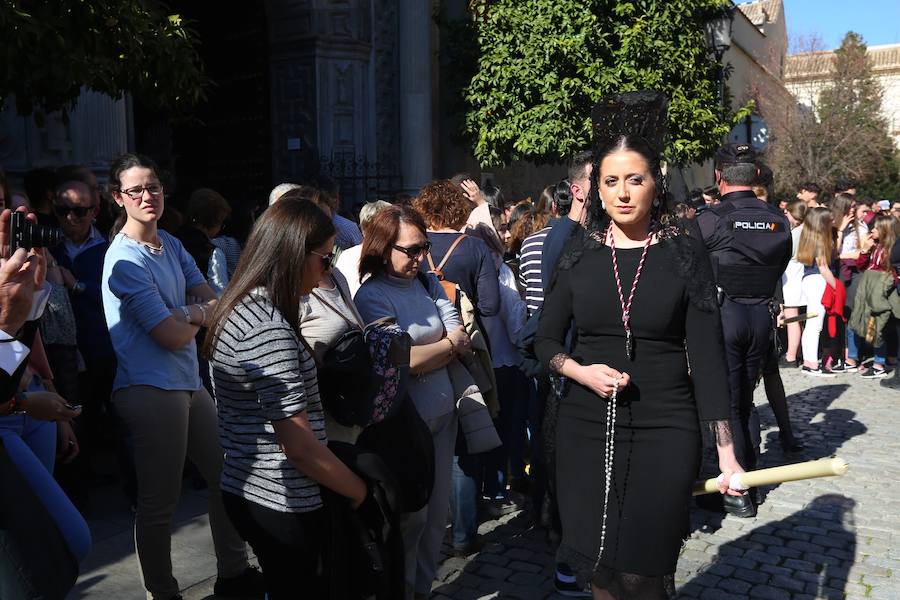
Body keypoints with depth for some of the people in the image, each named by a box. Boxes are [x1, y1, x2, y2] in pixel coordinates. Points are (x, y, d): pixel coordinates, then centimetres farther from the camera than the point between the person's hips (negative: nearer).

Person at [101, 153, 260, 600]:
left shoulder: (171, 245, 10)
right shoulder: (125, 260, -14)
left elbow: (214, 304, 6)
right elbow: (172, 336, -19)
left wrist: (185, 313, -14)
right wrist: (199, 316, 1)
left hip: (188, 382, 9)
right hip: (151, 390, -9)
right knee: (160, 502, 4)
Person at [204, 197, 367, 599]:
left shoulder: (241, 309, 6)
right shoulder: (268, 327, -24)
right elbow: (300, 446, -24)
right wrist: (361, 490, -10)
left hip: (249, 491, 9)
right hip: (283, 505, -9)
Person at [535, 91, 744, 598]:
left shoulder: (685, 253, -4)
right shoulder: (581, 253, 2)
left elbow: (707, 354, -5)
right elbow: (547, 340, 8)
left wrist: (727, 453, -9)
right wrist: (581, 371, -13)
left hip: (664, 429, -2)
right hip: (587, 427, 2)